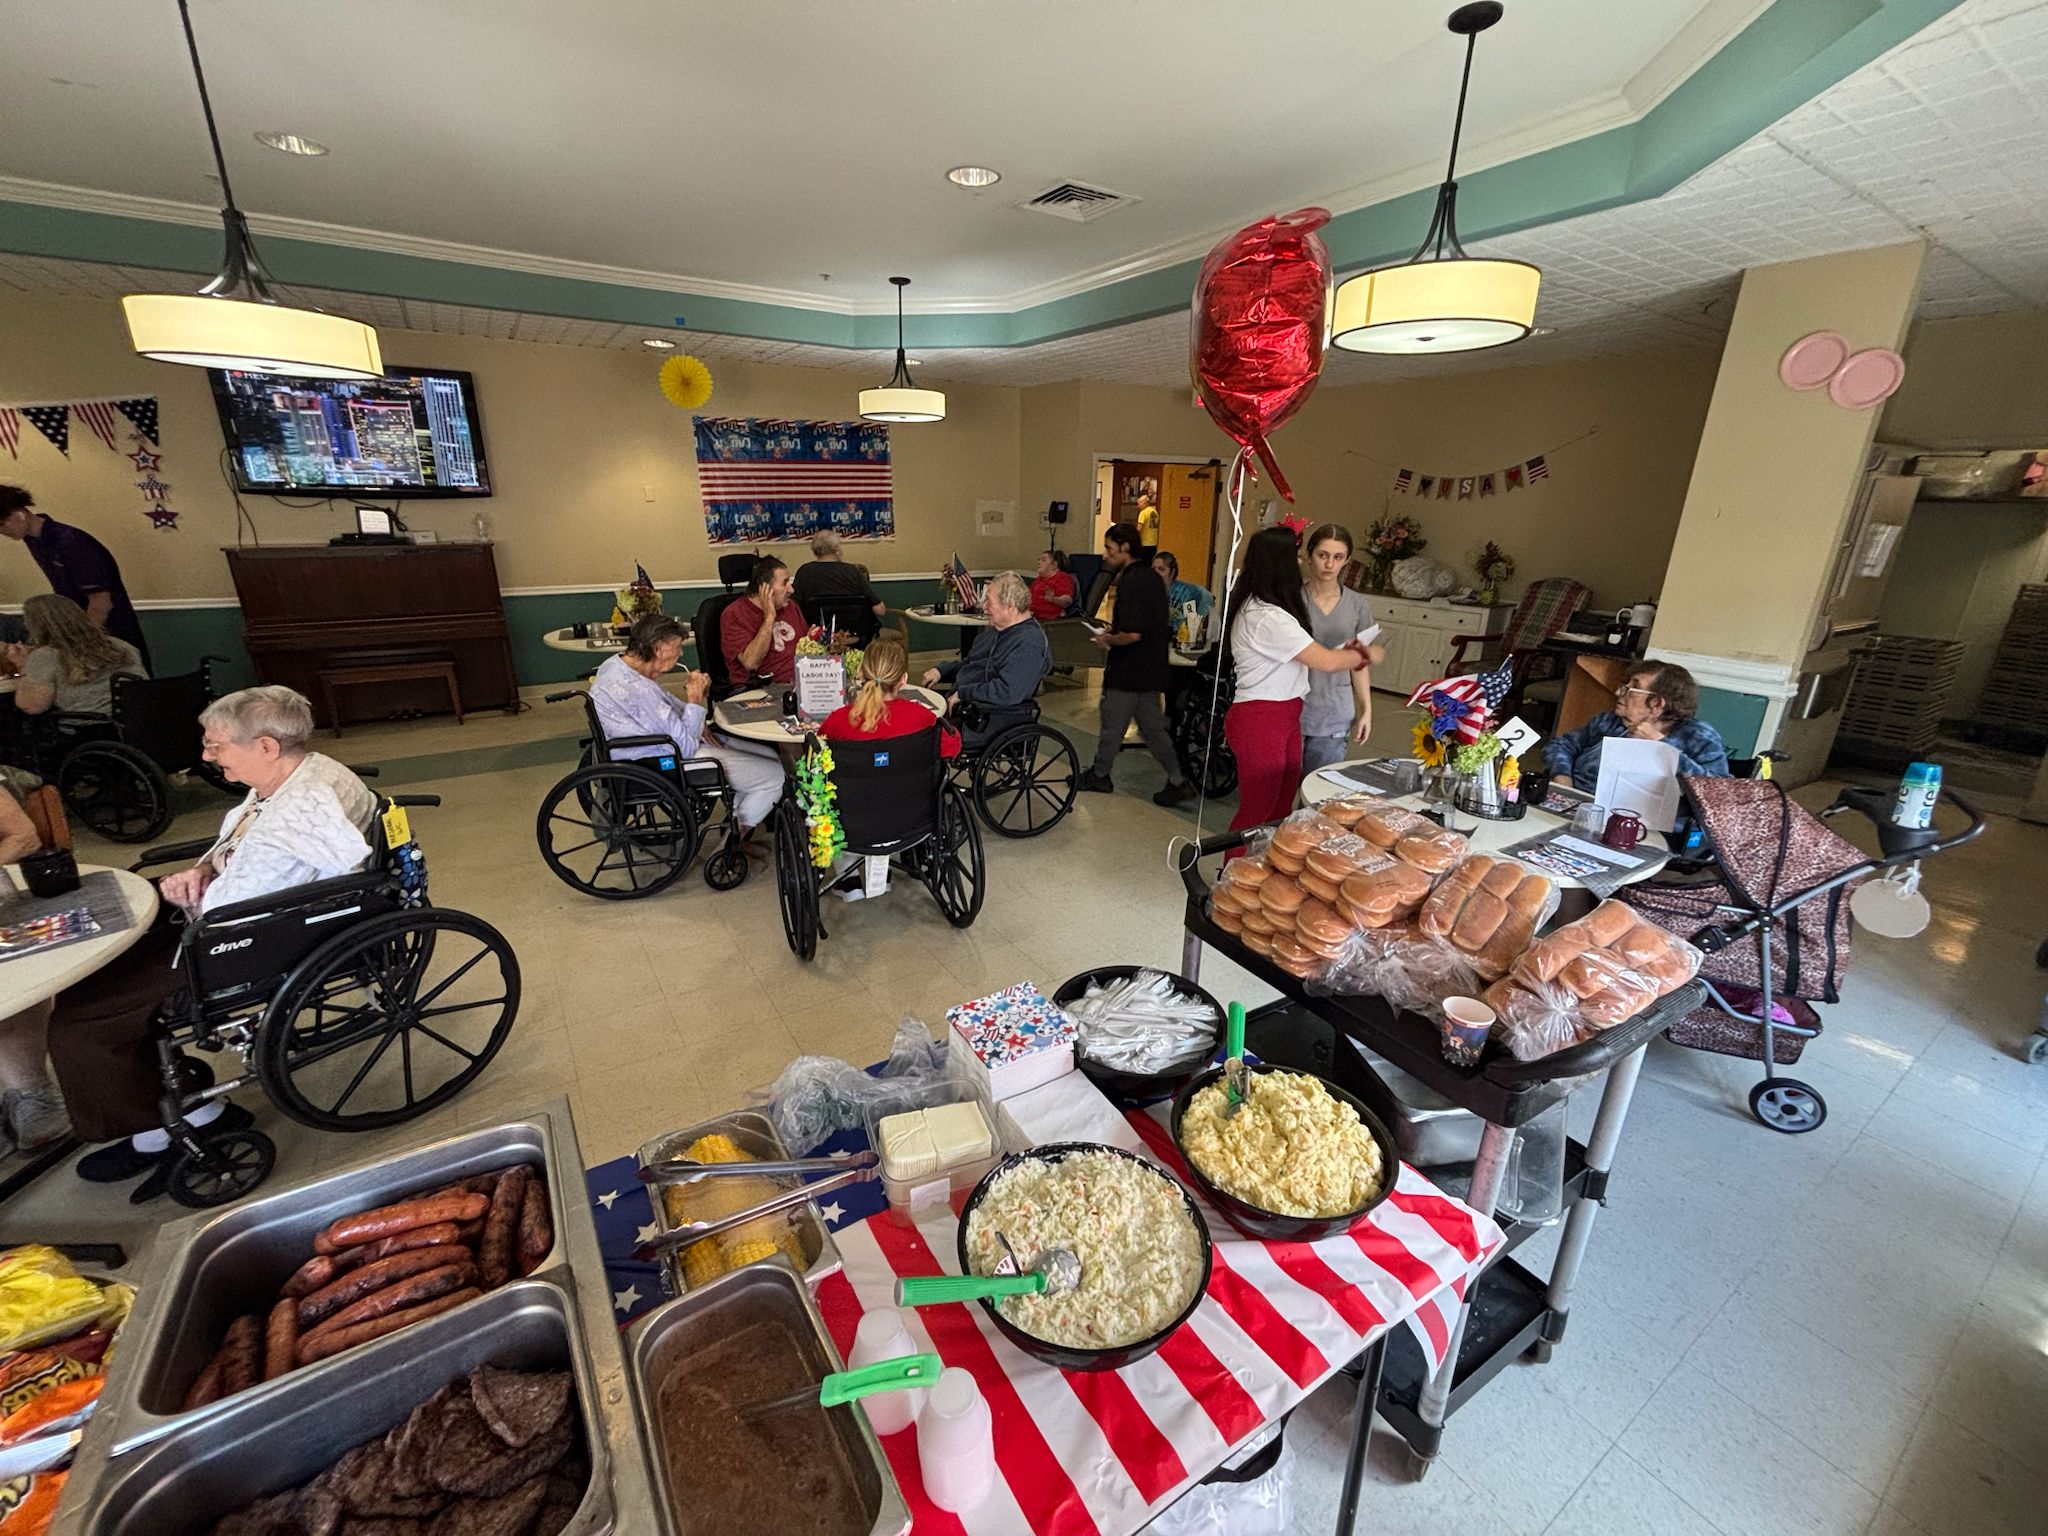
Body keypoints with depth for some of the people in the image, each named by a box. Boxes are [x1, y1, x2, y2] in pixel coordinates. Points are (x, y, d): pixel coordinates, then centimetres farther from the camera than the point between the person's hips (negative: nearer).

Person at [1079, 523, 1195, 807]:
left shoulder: (1131, 583, -20)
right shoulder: (1152, 577, 10)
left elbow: (1132, 634, -27)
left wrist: (1107, 640, -10)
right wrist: (1114, 630, 15)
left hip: (1128, 671, -9)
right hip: (1151, 669, 9)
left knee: (1112, 724, 8)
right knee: (1152, 726, 13)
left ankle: (1100, 775, 24)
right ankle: (1178, 781, 12)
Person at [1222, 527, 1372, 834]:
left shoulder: (1259, 608, 10)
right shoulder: (1267, 618, -22)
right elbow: (1326, 661, -17)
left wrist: (1343, 650, 6)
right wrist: (1362, 656, 1)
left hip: (1284, 719, 10)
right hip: (1260, 723, -10)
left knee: (1281, 808, 16)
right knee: (1256, 812, 1)